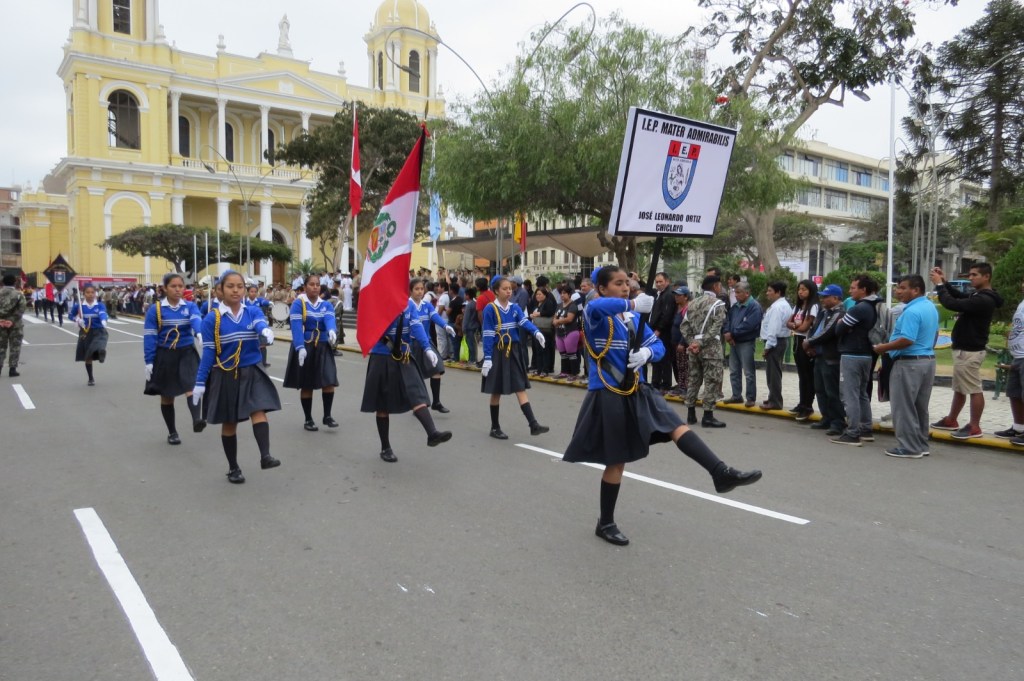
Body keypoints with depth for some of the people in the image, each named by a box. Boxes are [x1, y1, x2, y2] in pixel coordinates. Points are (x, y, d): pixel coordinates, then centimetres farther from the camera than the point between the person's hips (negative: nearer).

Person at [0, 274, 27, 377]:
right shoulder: (19, 294, -4)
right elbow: (21, 310, -13)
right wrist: (12, 320, -8)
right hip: (15, 324, -3)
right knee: (14, 347, 4)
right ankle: (12, 369, 3)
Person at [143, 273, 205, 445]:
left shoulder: (190, 306, -1)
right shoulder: (155, 309, -5)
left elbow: (197, 320, -23)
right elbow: (149, 336, -5)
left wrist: (200, 333, -45)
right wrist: (149, 362, -9)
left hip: (187, 353, 0)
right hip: (164, 356, 0)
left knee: (191, 387, -23)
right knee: (167, 396, 10)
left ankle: (197, 420, -39)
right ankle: (172, 432, 24)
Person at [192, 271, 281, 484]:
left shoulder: (253, 312, -1)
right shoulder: (212, 319, -7)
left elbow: (260, 323, -24)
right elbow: (208, 353, -5)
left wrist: (266, 331, -49)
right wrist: (200, 383, -6)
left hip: (252, 372, 1)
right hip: (225, 376, -1)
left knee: (258, 412, -17)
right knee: (229, 423, 8)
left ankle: (265, 456, -24)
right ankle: (233, 468, 22)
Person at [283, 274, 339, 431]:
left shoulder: (326, 305, 5)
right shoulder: (298, 304, -7)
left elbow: (330, 319, -15)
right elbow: (296, 327, -17)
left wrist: (332, 330, -37)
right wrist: (300, 347, -28)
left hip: (323, 347, 3)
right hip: (304, 348, -3)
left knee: (329, 382, -6)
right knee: (306, 385, 5)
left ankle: (327, 416, 10)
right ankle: (308, 419, 18)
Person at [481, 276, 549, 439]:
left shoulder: (515, 307, 4)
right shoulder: (490, 309, -10)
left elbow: (525, 321, -13)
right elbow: (487, 335, -12)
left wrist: (536, 332, -34)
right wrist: (487, 358, -15)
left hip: (513, 351, 4)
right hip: (497, 353, -4)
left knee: (520, 388, 1)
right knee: (496, 391, 5)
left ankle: (533, 425, -3)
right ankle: (495, 428, 18)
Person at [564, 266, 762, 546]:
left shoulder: (633, 318, 8)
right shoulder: (596, 316, -12)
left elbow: (658, 345, 7)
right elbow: (594, 306, -38)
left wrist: (647, 352, -15)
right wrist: (633, 304, -42)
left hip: (638, 392, 6)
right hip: (608, 396, -6)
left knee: (678, 426, -10)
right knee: (616, 461, 4)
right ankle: (606, 524, 20)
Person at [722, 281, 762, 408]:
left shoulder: (754, 306, -13)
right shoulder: (735, 306, 12)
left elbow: (748, 325, -22)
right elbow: (727, 320, 9)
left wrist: (732, 333, -15)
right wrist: (726, 333, -11)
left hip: (746, 343, -8)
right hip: (733, 342, 8)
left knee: (748, 372, -1)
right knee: (734, 371, 13)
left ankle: (751, 398, 7)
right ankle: (736, 396, 23)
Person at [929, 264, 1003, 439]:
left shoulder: (984, 300, -21)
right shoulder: (978, 296, 10)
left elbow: (952, 304, -28)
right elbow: (959, 296, 24)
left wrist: (939, 284, -16)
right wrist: (944, 282, 6)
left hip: (970, 351, -11)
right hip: (964, 349, 11)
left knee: (974, 390, -2)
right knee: (959, 388, 17)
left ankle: (974, 427, 5)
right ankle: (951, 420, 27)